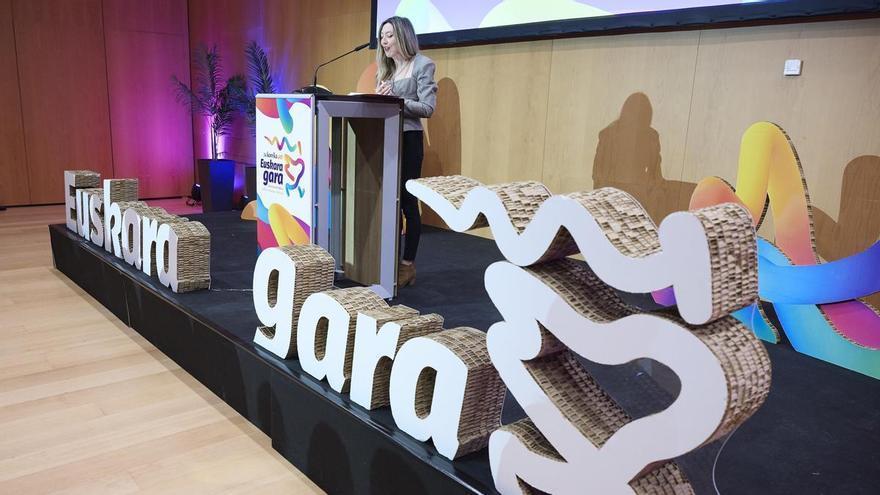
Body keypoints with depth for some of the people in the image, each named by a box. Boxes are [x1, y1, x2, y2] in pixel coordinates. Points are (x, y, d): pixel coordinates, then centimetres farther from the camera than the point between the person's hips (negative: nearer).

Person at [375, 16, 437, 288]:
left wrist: (395, 100, -23)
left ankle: (408, 265, 5)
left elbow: (428, 108, -11)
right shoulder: (386, 68, 19)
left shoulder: (423, 65, -2)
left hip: (408, 140, -7)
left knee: (407, 202, -3)